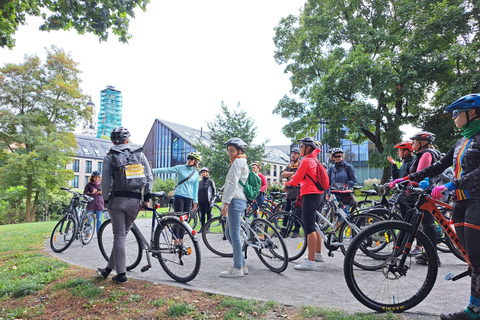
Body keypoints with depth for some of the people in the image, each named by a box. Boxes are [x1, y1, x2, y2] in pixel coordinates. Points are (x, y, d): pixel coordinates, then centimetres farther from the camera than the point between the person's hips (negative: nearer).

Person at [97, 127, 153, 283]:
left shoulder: (109, 157, 1)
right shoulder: (139, 154, 7)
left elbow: (105, 182, -4)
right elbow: (149, 178, 2)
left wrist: (106, 200, 10)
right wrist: (146, 198, 7)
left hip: (117, 199, -2)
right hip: (135, 201, 2)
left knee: (119, 236, 3)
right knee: (122, 235, 13)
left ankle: (121, 274, 5)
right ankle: (108, 269, 25)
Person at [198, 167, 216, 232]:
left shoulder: (210, 181, 1)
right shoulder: (200, 182, 16)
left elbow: (214, 191, 0)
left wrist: (212, 200, -7)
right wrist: (197, 199, 14)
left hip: (208, 200, -5)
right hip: (201, 200, 5)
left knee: (208, 214, 0)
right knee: (202, 214, 7)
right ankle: (202, 227, 13)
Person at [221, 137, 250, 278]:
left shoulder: (238, 162, -8)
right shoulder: (243, 162, 23)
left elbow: (233, 183, -16)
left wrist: (226, 203, -18)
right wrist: (227, 202, 24)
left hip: (236, 201, -10)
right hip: (240, 201, 10)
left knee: (234, 234, -5)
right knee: (228, 233, 14)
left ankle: (237, 268, 2)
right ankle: (242, 264, 19)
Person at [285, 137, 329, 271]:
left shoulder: (306, 160, -12)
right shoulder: (314, 160, 15)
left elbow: (296, 179, -10)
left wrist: (288, 183, 8)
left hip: (310, 196, -10)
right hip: (319, 195, 10)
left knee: (310, 229, -9)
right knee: (314, 227, 20)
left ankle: (310, 262, -7)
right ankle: (318, 254, 33)